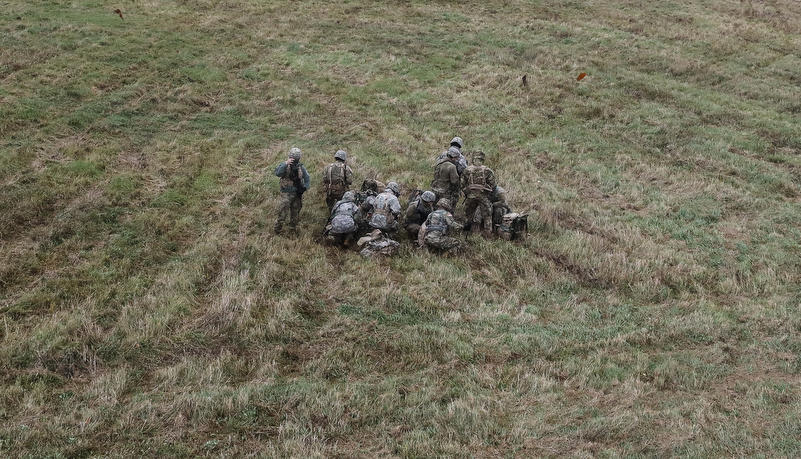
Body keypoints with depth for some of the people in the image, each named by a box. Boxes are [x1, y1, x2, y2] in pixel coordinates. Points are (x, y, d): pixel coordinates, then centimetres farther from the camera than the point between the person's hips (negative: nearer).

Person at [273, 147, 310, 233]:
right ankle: (277, 229, 0)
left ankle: (294, 228, 28)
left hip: (297, 194, 3)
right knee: (282, 213, -10)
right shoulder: (285, 165, -5)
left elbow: (308, 179, 12)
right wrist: (286, 164, -32)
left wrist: (304, 188, -3)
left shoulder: (301, 167, 4)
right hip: (286, 194, -3)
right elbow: (278, 173, -24)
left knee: (295, 213, 14)